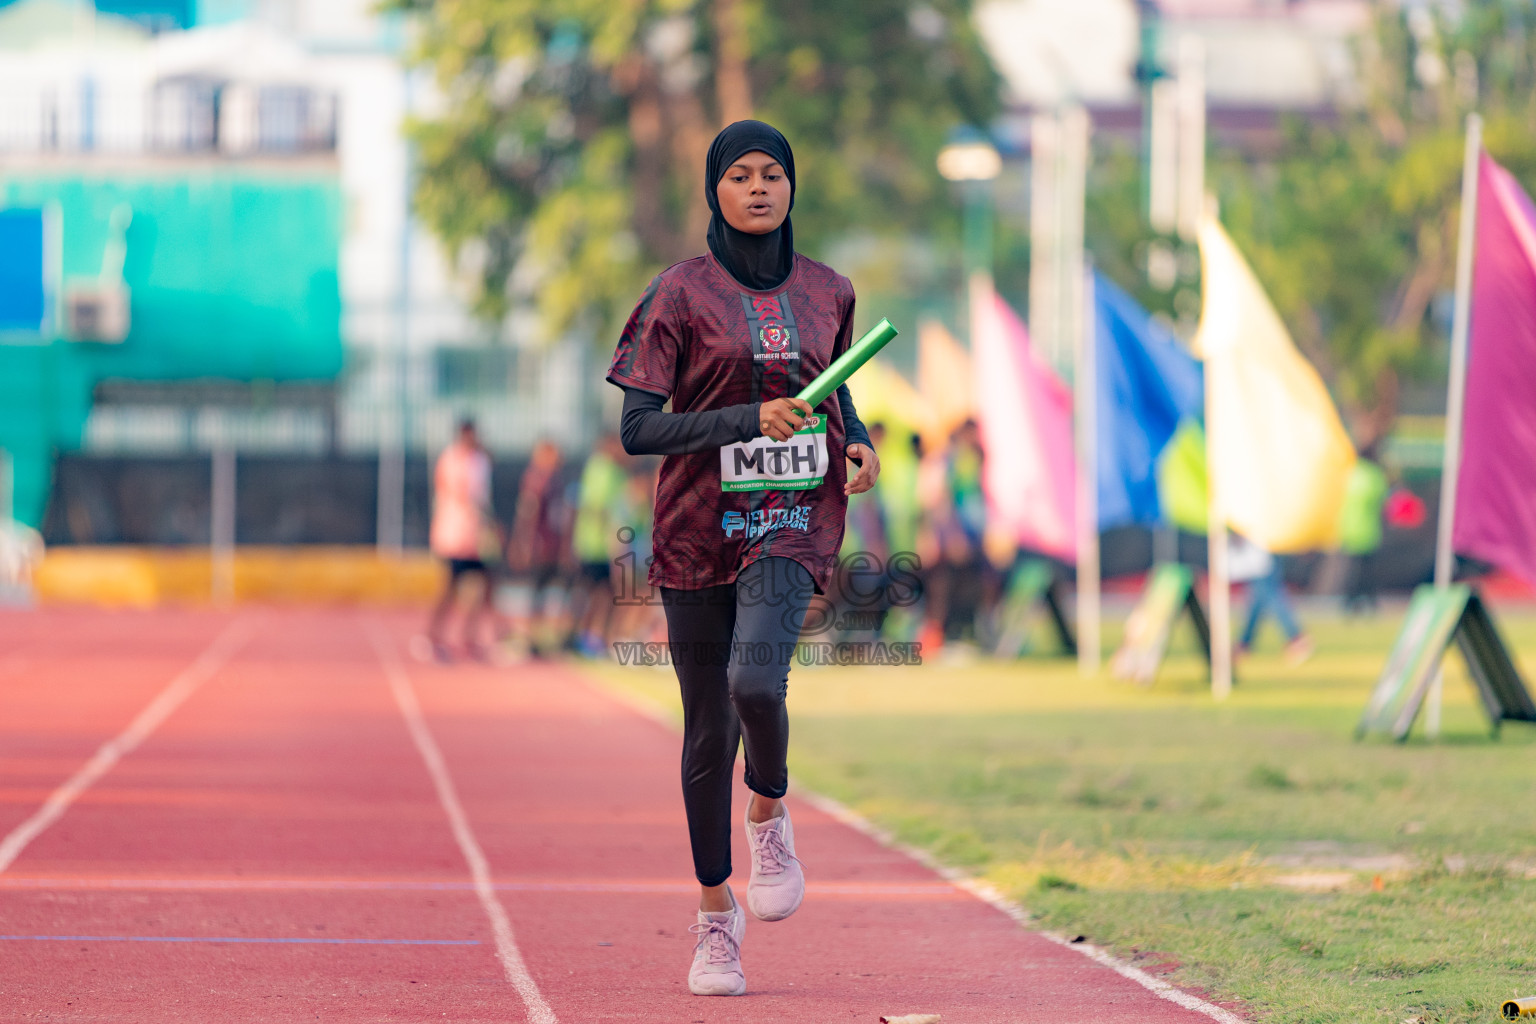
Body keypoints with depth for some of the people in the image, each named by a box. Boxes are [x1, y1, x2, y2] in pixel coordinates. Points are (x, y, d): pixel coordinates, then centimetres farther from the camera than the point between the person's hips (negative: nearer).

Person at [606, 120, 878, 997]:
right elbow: (637, 430, -10)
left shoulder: (827, 292, 8)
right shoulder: (682, 294, -3)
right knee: (709, 724, 5)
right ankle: (716, 916, 20)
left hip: (795, 520, 1)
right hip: (701, 523, -1)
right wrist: (748, 419, -21)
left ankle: (770, 811, 5)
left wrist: (858, 440, 5)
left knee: (755, 679, -26)